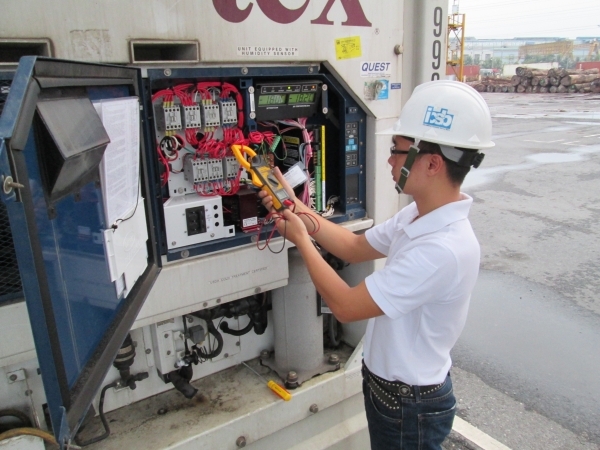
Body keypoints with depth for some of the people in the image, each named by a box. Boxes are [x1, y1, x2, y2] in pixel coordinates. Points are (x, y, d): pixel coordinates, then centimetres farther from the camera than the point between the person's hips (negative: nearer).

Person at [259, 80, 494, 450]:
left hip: (410, 406, -8)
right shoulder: (419, 215, -5)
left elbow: (346, 305, -29)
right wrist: (298, 209, -4)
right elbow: (356, 247, 7)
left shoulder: (443, 250, -35)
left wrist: (301, 238, -16)